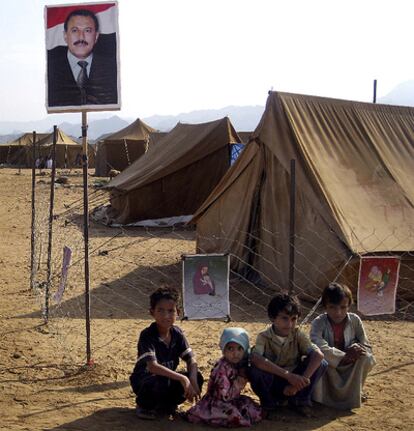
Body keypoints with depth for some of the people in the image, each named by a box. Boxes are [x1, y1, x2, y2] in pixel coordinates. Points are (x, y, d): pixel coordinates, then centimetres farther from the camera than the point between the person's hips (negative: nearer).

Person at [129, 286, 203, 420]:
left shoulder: (177, 333, -5)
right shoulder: (147, 335, -23)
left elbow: (191, 360, -5)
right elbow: (152, 366, -35)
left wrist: (192, 380, -27)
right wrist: (182, 378, -39)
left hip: (168, 377, 6)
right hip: (144, 380, -6)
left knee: (197, 378, -15)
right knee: (158, 383, -39)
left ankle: (166, 404, 7)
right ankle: (144, 406, -5)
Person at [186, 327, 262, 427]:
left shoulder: (241, 364, -2)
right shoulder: (222, 368, -26)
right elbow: (224, 396, -27)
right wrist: (238, 384, -22)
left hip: (232, 399, 8)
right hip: (216, 402, -8)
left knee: (255, 410, -1)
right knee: (234, 416, -29)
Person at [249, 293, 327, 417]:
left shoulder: (298, 335, -7)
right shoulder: (264, 337, -14)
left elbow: (318, 355, -23)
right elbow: (256, 359, -36)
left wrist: (302, 379, -36)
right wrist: (287, 375, -43)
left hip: (293, 386, 2)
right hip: (272, 386, -2)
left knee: (321, 364, -20)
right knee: (256, 370, -34)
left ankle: (300, 401, 2)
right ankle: (268, 403, -3)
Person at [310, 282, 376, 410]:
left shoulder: (354, 320, -9)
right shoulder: (318, 323, -18)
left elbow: (366, 346, -6)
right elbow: (319, 347, -35)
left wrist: (355, 349, -29)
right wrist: (344, 356, -40)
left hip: (349, 368, 2)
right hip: (327, 368, -2)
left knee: (366, 359, -27)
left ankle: (353, 393, -2)